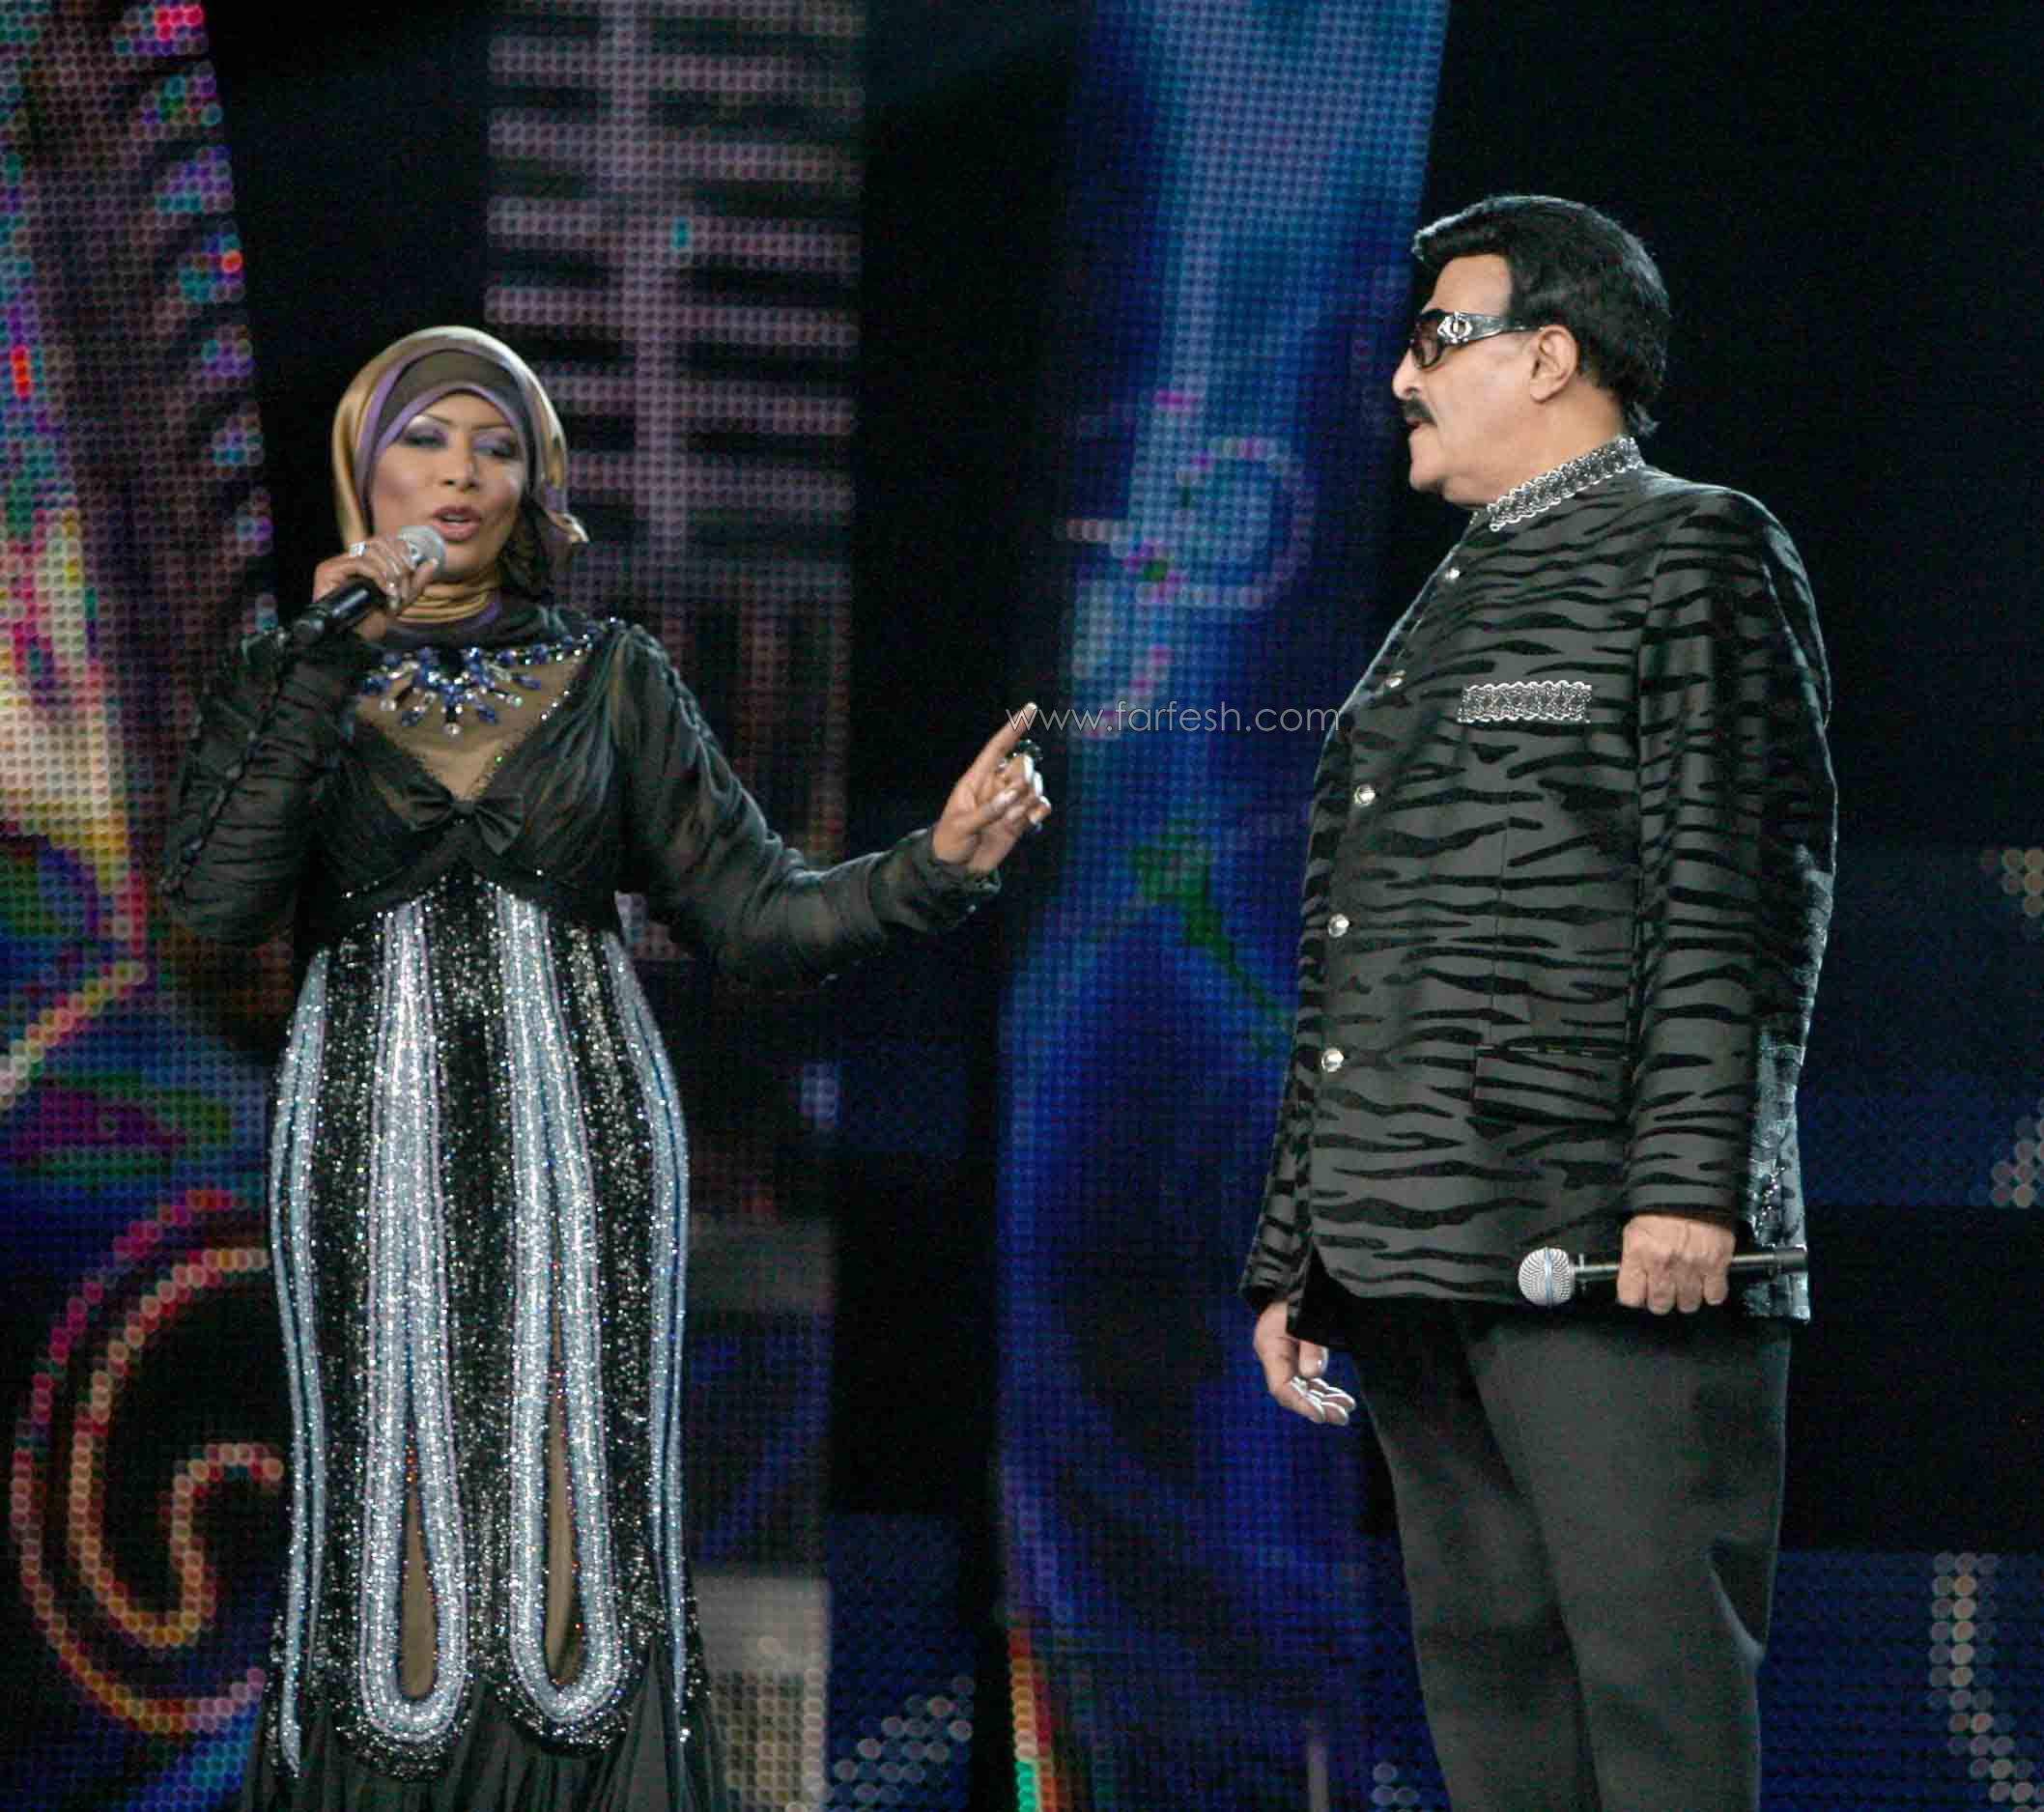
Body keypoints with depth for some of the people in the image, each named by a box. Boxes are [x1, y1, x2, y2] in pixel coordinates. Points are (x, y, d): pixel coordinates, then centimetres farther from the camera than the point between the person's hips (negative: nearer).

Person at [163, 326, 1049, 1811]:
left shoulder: (609, 675, 9)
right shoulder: (289, 676, 8)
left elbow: (757, 913, 5)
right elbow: (214, 904, -9)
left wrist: (940, 865, -11)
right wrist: (327, 668, -10)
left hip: (576, 1132, 0)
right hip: (376, 1141, 0)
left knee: (576, 1497, -5)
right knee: (397, 1500, -3)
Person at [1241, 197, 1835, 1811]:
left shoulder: (1695, 554, 2)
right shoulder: (1442, 617, 26)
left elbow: (1741, 892, -10)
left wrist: (1688, 1178, -20)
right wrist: (1294, 1251, 20)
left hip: (1612, 1252, -8)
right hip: (1417, 1256, 8)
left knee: (1658, 1678, -11)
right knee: (1488, 1675, 7)